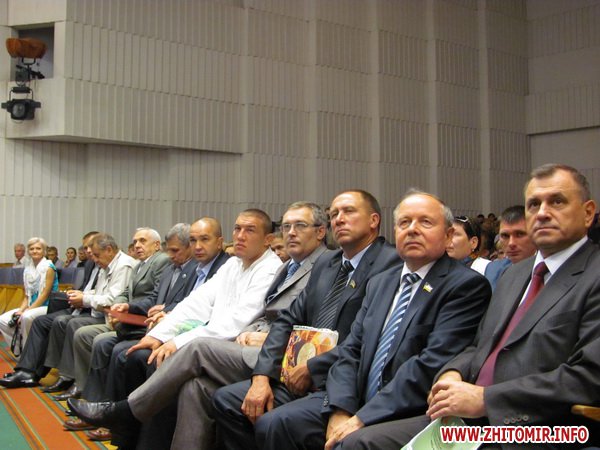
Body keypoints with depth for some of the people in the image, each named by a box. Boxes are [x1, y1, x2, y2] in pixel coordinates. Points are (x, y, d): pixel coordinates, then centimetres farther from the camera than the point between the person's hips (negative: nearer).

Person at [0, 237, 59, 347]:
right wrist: (21, 310, -6)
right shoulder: (28, 269, 12)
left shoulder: (49, 267, -8)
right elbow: (27, 295, 13)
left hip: (46, 307, -7)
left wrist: (25, 312, -17)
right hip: (31, 307, 7)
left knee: (27, 316, -35)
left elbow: (45, 295, -14)